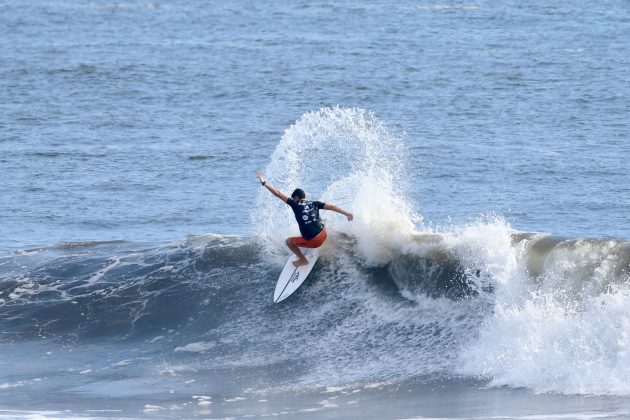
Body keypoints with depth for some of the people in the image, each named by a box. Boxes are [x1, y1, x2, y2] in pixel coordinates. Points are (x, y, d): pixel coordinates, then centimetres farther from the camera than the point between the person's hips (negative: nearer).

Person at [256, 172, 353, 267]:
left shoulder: (296, 204, -1)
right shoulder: (314, 204, 8)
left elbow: (278, 194, 0)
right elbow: (332, 207, 1)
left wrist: (264, 183, 5)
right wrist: (347, 213, 5)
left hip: (313, 241, -5)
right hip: (323, 234, 5)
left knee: (289, 242, 18)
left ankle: (303, 260, 21)